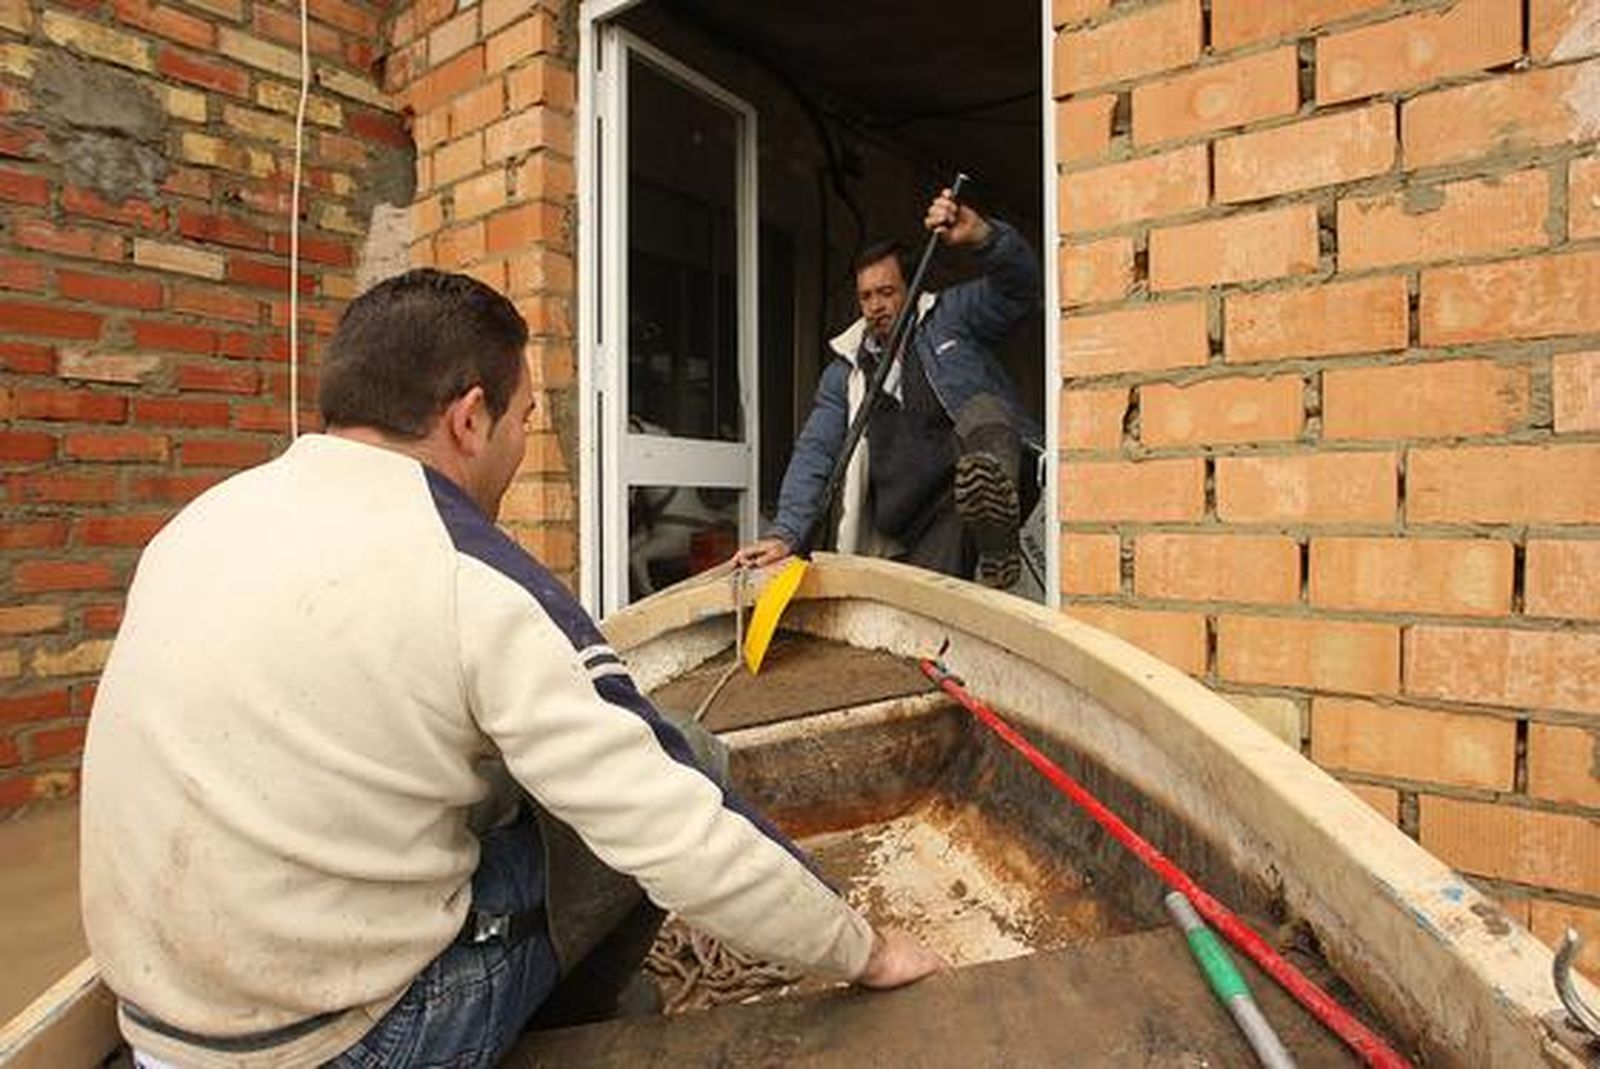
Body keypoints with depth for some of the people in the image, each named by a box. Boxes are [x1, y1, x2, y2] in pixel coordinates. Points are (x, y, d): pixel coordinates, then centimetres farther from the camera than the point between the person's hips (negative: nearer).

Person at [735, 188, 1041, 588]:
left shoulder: (949, 316, 16)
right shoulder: (845, 372, 19)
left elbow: (1019, 288, 1)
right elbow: (814, 453, 9)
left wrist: (980, 235, -20)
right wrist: (785, 533, -5)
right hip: (920, 523, 2)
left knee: (982, 411, -33)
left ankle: (997, 548, -52)